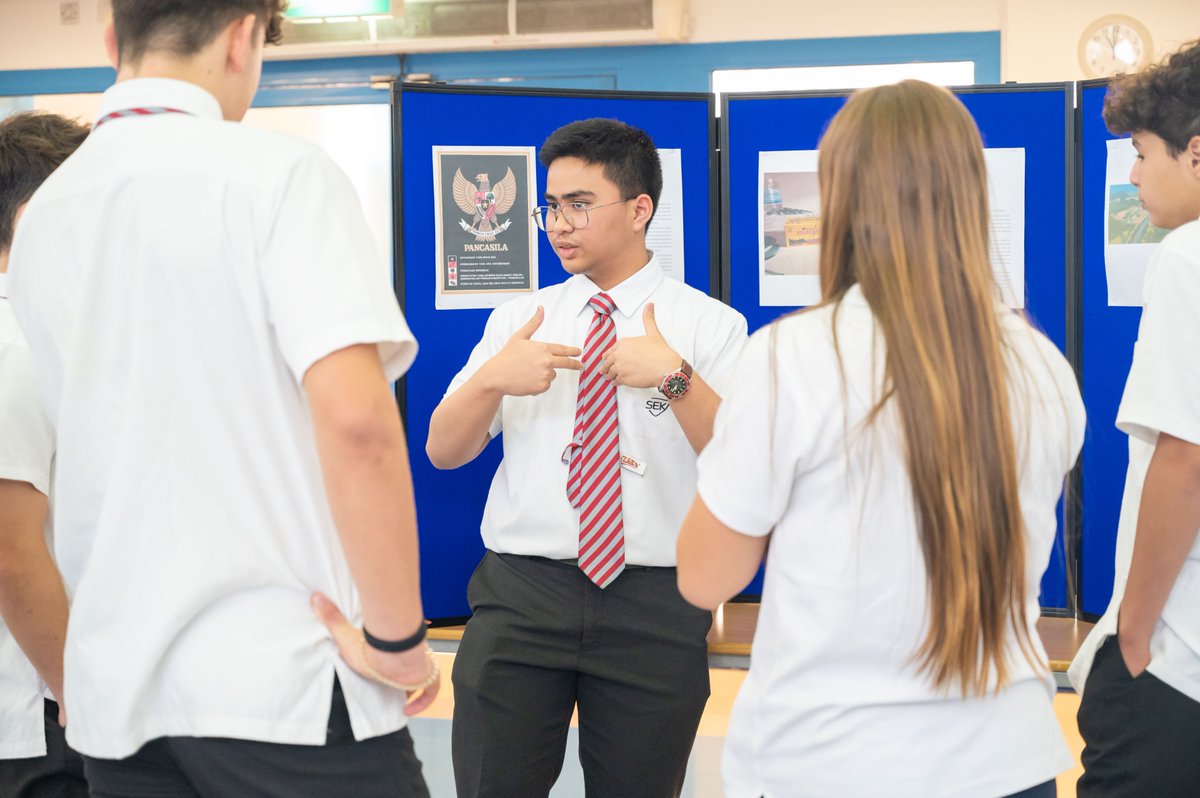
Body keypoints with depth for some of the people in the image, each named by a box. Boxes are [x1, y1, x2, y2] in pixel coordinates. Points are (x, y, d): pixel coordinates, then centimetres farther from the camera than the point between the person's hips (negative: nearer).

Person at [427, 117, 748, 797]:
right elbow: (443, 452, 7)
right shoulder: (518, 320, 11)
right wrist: (491, 379, -12)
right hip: (520, 594, 2)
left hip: (654, 607, -2)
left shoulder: (711, 326, 1)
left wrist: (674, 377, -24)